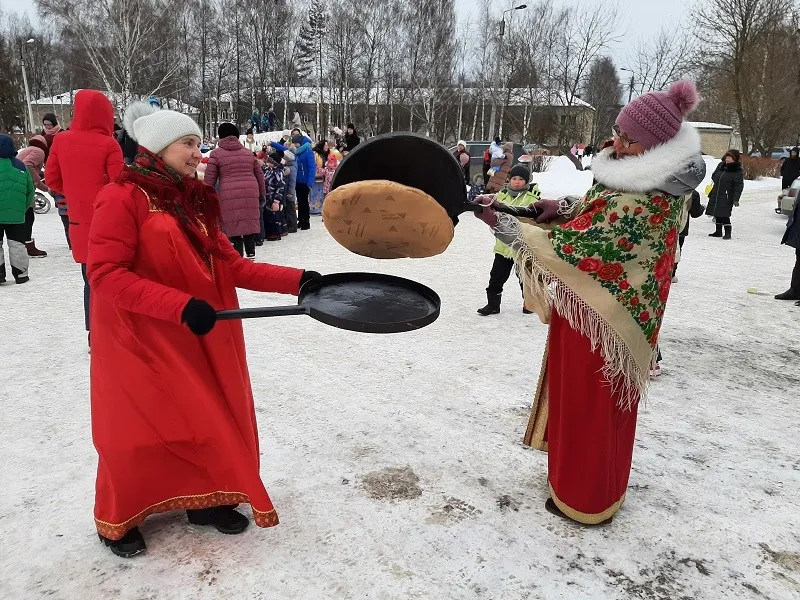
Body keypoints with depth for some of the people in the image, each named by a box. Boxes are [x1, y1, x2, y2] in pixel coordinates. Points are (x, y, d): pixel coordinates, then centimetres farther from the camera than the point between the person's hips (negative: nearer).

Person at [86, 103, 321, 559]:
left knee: (210, 415, 12)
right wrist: (181, 305, -30)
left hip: (198, 339, 7)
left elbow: (231, 265, 3)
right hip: (141, 339, -6)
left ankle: (204, 499, 34)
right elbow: (106, 274, -21)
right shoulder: (124, 197, -14)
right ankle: (117, 520, 32)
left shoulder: (194, 201, 8)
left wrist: (296, 280, -8)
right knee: (139, 429, 8)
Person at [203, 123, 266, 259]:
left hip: (229, 196, -4)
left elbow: (209, 180, 2)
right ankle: (251, 254, 20)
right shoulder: (248, 153, 17)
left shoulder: (216, 153, 6)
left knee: (233, 227, 1)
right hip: (251, 194, 4)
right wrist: (262, 195, 28)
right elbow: (259, 176, 20)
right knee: (249, 224, 14)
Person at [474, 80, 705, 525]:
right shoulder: (650, 180, 2)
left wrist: (502, 223, -23)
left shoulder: (642, 205, -30)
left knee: (588, 404, 7)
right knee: (595, 402, 24)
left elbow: (570, 248, -29)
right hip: (609, 313, 10)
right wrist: (564, 210, -5)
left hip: (600, 320, -10)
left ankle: (586, 498, 28)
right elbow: (598, 222, 14)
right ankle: (597, 482, 46)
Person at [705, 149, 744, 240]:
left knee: (724, 215, -12)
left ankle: (728, 233, -3)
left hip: (727, 197, -7)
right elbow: (713, 176, 25)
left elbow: (739, 186, -10)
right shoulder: (721, 165, 8)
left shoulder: (737, 171, -9)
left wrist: (736, 199, -15)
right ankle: (718, 231, 24)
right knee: (717, 214, 12)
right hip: (715, 195, 7)